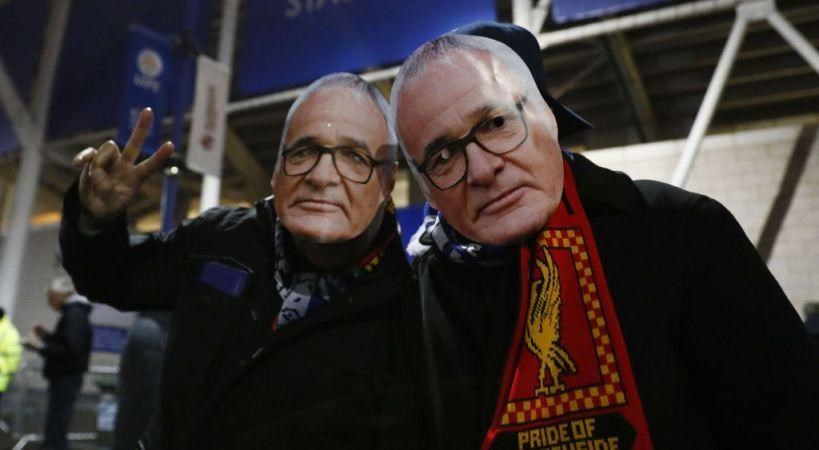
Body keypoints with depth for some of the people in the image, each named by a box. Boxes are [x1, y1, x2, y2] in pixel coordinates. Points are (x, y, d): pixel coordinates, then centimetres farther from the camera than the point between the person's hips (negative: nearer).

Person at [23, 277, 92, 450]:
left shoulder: (74, 315, -18)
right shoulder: (74, 313, 14)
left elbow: (71, 351, -24)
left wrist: (42, 347, -20)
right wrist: (47, 335, 14)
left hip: (66, 379, -10)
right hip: (64, 377, 10)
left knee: (55, 427, -8)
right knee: (56, 425, 18)